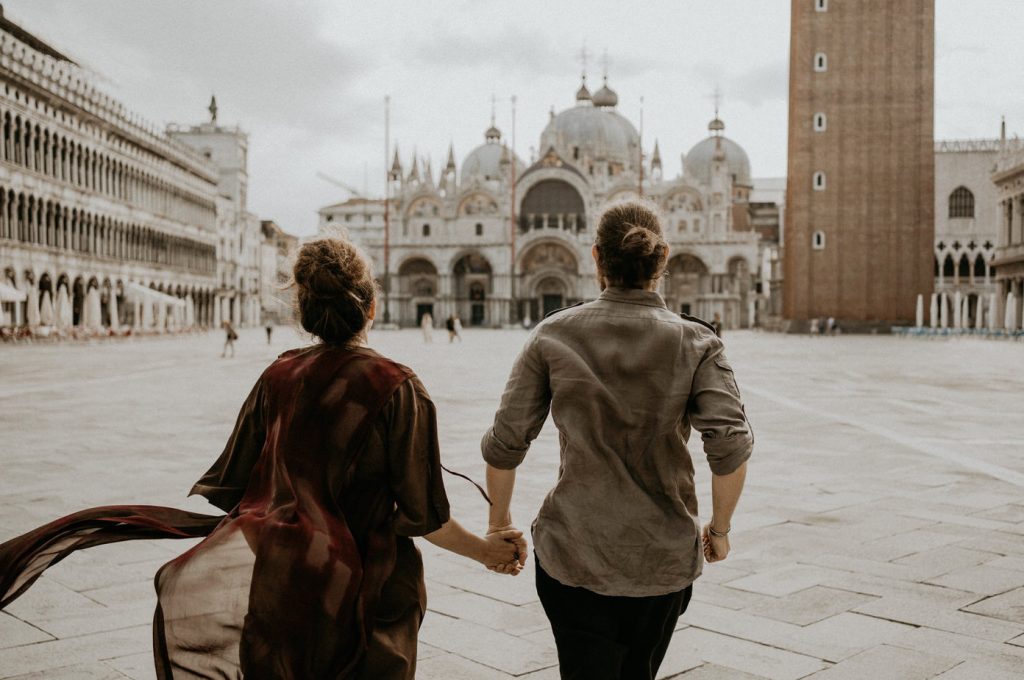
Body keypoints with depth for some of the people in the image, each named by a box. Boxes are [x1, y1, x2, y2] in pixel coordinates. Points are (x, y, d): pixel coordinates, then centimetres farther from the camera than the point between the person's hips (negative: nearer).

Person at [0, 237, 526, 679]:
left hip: (277, 574, 2)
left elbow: (230, 487, 5)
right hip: (363, 589, -1)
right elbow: (422, 516, -10)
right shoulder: (396, 387, -12)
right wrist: (486, 549, 4)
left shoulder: (279, 377, -1)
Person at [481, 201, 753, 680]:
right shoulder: (695, 343, -7)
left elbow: (505, 444, -6)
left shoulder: (554, 336, -6)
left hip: (573, 555, -1)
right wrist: (720, 528, 0)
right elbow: (731, 446, -16)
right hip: (664, 558, 1)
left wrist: (498, 523, 9)